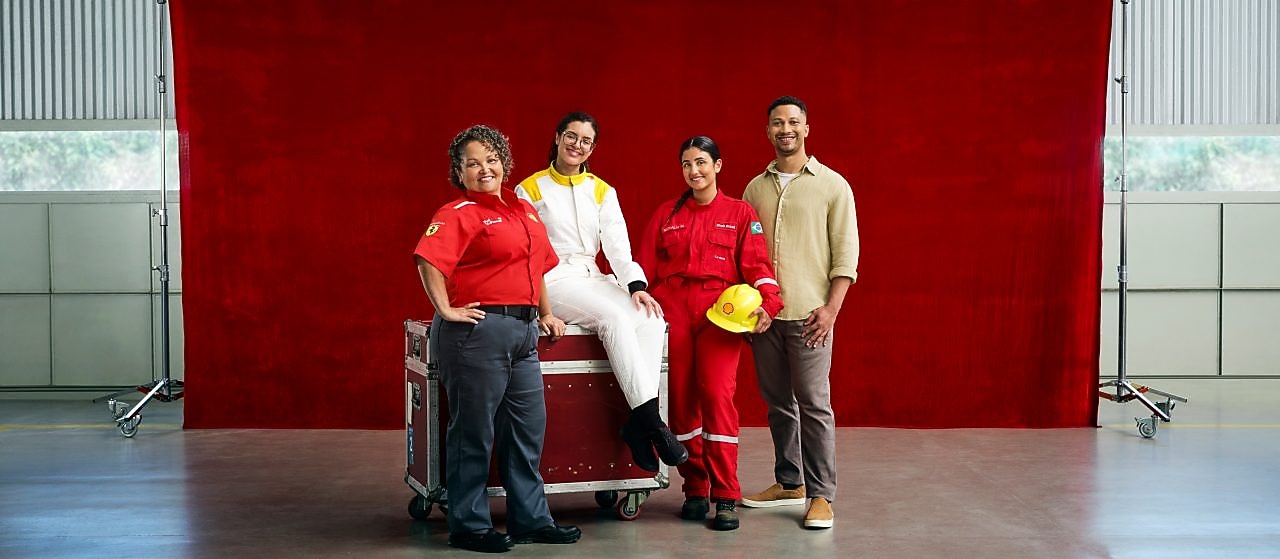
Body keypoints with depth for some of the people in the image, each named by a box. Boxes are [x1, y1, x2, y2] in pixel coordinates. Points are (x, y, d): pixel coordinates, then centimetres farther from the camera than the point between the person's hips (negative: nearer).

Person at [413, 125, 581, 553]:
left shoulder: (523, 210, 15)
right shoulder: (459, 213, -9)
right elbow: (429, 260, -24)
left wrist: (545, 313, 21)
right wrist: (446, 310, -22)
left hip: (523, 331, 8)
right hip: (479, 329, -8)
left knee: (528, 427, 12)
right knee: (474, 431, 0)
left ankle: (530, 520, 23)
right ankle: (468, 526, 12)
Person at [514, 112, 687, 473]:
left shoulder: (602, 191, 16)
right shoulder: (530, 189, 6)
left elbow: (617, 244, 3)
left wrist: (635, 285, -16)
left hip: (592, 279, 4)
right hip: (552, 281, -4)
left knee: (652, 319, -25)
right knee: (616, 318, -32)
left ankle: (637, 423, -27)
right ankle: (650, 420, -34)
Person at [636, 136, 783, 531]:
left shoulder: (741, 214, 9)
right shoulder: (666, 214, 15)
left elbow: (757, 265, 1)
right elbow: (646, 268, 13)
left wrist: (766, 304, -14)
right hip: (673, 313, 3)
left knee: (717, 395, -14)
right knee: (681, 398, 2)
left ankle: (726, 497, -8)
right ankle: (695, 490, 13)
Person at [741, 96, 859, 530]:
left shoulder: (832, 185, 1)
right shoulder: (755, 188, 13)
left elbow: (846, 251, -2)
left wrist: (831, 307, -11)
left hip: (808, 314, -4)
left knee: (813, 405, -4)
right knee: (778, 402, 11)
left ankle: (821, 495, 4)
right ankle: (789, 482, 23)